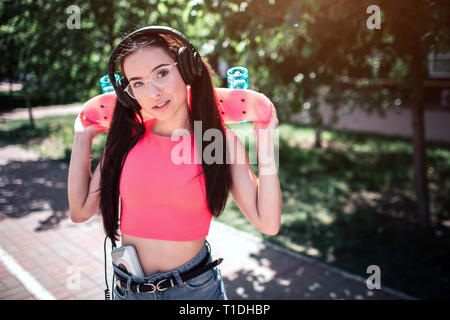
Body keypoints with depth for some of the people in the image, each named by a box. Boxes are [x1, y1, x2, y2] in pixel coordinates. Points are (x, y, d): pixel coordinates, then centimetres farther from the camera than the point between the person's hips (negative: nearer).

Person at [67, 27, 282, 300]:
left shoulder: (222, 140, -10)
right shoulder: (127, 136, -5)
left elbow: (268, 224, -16)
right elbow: (81, 211, -3)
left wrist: (266, 144, -16)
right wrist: (83, 138, -2)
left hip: (195, 286, -1)